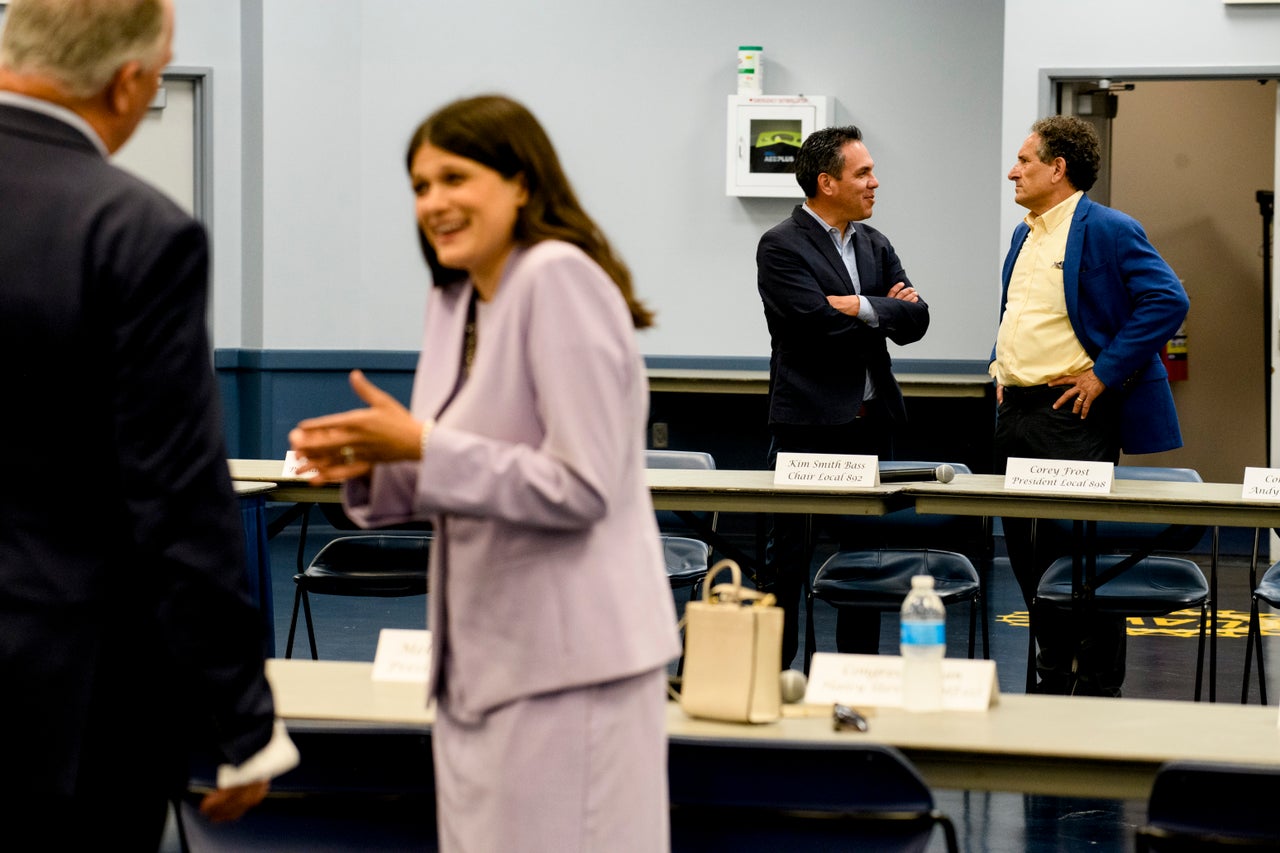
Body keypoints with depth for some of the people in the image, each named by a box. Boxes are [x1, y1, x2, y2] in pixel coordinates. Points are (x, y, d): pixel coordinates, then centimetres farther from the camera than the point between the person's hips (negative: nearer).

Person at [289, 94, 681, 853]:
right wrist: (372, 465, 0)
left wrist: (423, 447, -20)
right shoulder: (454, 300, 13)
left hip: (568, 662, -9)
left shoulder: (559, 279, -15)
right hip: (482, 657, 9)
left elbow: (581, 489, -19)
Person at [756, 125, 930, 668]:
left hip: (872, 420, 7)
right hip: (809, 424, -7)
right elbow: (821, 324, -20)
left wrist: (862, 308, -12)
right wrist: (884, 310, -8)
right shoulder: (782, 247, -8)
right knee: (789, 558, 0)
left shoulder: (875, 245, 13)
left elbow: (915, 321, 4)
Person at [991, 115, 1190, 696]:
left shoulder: (1109, 231, -11)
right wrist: (1001, 368, 15)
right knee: (1023, 547, 11)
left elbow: (1167, 302, -19)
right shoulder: (1024, 235, 16)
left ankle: (1099, 687, 3)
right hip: (1015, 409, 9)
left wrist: (1104, 374, -18)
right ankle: (1053, 675, 22)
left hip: (1072, 414, -9)